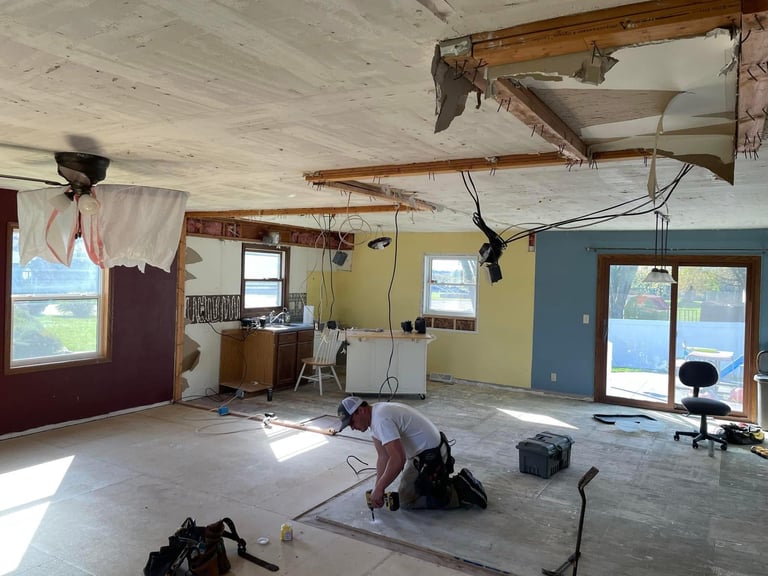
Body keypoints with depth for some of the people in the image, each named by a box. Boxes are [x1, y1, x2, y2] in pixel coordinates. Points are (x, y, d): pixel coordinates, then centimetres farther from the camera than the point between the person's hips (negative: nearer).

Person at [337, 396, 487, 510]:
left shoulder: (381, 419, -27)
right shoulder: (375, 416, 4)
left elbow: (398, 460, -34)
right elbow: (383, 456, 6)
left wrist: (379, 489, -26)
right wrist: (377, 488, 0)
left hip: (431, 456, -10)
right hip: (421, 453, 10)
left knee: (406, 501, -1)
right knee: (406, 491, 22)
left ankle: (461, 492, 0)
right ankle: (460, 483, 21)